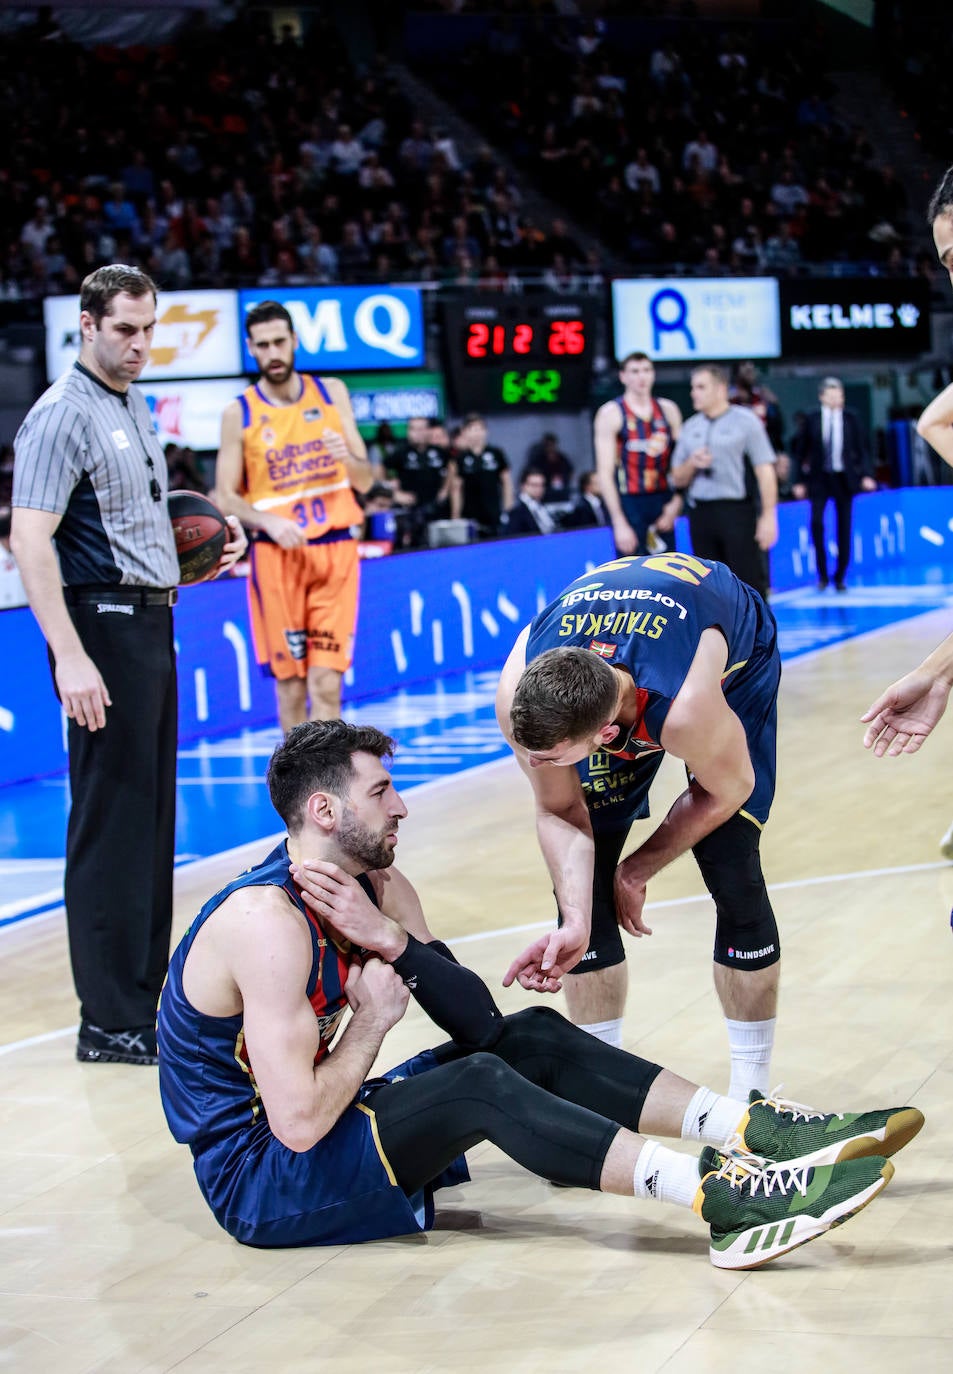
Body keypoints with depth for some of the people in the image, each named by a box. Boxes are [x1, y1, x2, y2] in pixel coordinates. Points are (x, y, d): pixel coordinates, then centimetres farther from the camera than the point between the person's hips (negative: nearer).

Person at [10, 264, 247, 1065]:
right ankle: (110, 1024, -2)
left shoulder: (137, 407, 15)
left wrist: (212, 541, 13)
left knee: (153, 816, 12)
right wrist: (70, 657, -25)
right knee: (111, 819, -7)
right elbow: (30, 540, -19)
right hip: (103, 622, -9)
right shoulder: (63, 415, -12)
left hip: (153, 620, 9)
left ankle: (145, 997, 21)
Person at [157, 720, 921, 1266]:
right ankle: (722, 1200, -34)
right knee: (480, 1088, -28)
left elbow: (479, 1021, 1)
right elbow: (299, 1123, -31)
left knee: (532, 1039, -3)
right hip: (259, 1185, -9)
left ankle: (761, 1134, -9)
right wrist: (372, 1020, -15)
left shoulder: (375, 885, 4)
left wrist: (388, 938, -14)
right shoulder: (269, 923, -26)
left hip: (325, 1125, 9)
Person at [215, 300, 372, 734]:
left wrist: (347, 457, -12)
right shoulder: (239, 413, 2)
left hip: (335, 550, 1)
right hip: (278, 555, -1)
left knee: (326, 683, -6)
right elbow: (226, 497, 1)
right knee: (290, 681, 2)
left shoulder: (332, 393, 8)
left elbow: (365, 481, 10)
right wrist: (270, 522, -17)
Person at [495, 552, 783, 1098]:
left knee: (732, 872, -13)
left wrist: (637, 871, -12)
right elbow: (560, 812, -19)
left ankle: (751, 1088, 3)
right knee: (579, 879, -6)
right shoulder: (518, 698, -37)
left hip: (734, 664, -3)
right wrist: (577, 925, -34)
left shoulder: (684, 711, -48)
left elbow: (727, 790, -24)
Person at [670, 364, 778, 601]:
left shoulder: (745, 421, -1)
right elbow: (678, 479, 18)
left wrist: (768, 516, -13)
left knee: (749, 583, -5)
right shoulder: (691, 427, 14)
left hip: (738, 512, -5)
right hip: (701, 514, 5)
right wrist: (692, 464, -4)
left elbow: (765, 470, -6)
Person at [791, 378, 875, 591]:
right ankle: (823, 574, -3)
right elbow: (802, 451, 5)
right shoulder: (812, 419, -2)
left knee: (844, 527, 3)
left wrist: (866, 475, -7)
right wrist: (800, 481, 3)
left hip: (844, 478, 1)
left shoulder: (851, 418, 0)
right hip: (819, 478, -1)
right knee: (816, 521, -16)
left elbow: (862, 449, 4)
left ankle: (840, 577, 15)